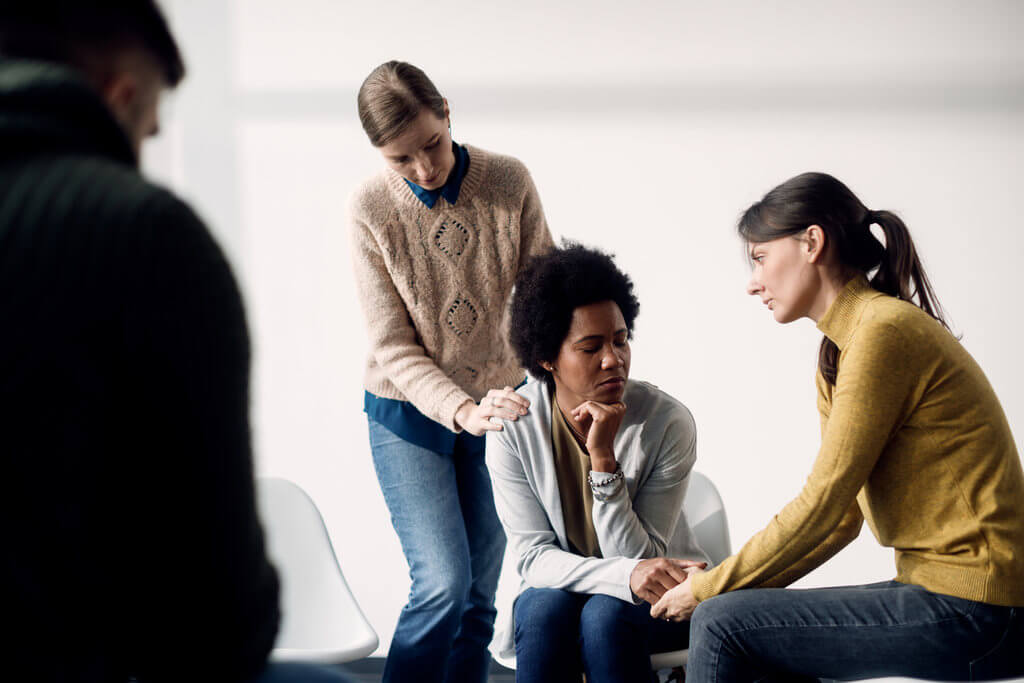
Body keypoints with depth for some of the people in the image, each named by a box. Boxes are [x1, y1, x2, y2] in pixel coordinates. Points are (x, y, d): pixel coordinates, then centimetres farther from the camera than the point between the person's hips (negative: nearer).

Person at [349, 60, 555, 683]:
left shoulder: (509, 182, -10)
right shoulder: (372, 209, -13)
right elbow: (395, 349, -13)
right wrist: (464, 410, -29)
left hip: (500, 404, 2)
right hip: (410, 412, -2)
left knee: (479, 596, 6)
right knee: (444, 585, -15)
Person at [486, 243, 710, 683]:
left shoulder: (669, 422, -18)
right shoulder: (513, 427, -13)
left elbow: (638, 557, -19)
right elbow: (533, 557, -16)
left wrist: (603, 457, -31)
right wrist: (627, 574, -34)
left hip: (661, 596, -1)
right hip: (560, 587, 1)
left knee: (606, 614, -33)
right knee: (547, 608, -32)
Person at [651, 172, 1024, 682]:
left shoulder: (883, 332, -14)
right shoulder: (836, 354, 17)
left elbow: (821, 507, -15)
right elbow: (842, 520, 15)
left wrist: (707, 589, -5)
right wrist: (726, 586, 6)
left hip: (973, 613, -10)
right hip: (940, 587, 10)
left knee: (721, 625, -10)